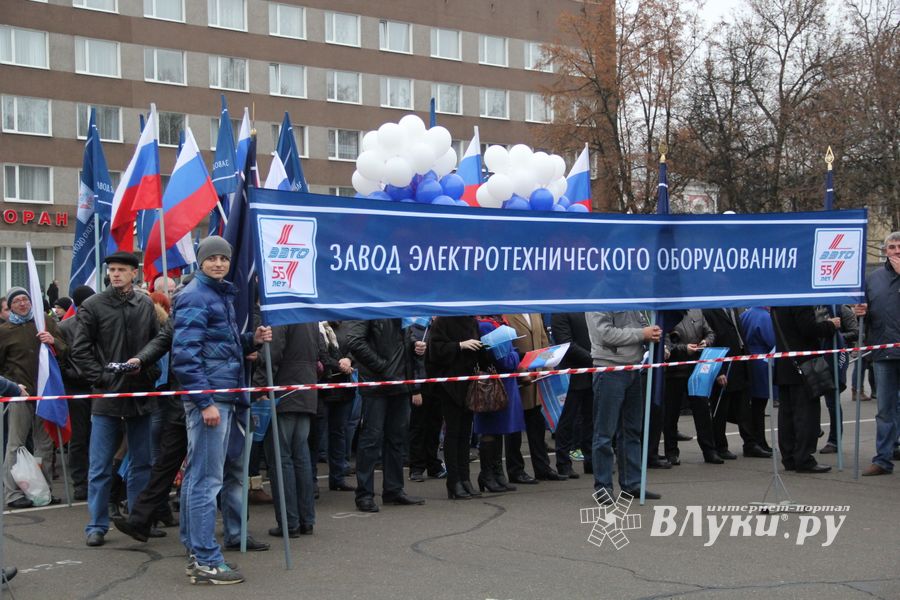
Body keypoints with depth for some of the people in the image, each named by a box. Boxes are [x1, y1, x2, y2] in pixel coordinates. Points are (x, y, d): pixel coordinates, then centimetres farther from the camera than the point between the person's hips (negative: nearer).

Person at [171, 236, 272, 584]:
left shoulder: (223, 295, 19)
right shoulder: (194, 297, -10)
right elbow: (185, 353, -18)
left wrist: (252, 340, 7)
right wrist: (205, 401, -23)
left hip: (228, 397, 10)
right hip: (208, 399, -10)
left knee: (233, 467, 22)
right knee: (206, 477, -10)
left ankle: (235, 534, 38)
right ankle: (204, 561, -9)